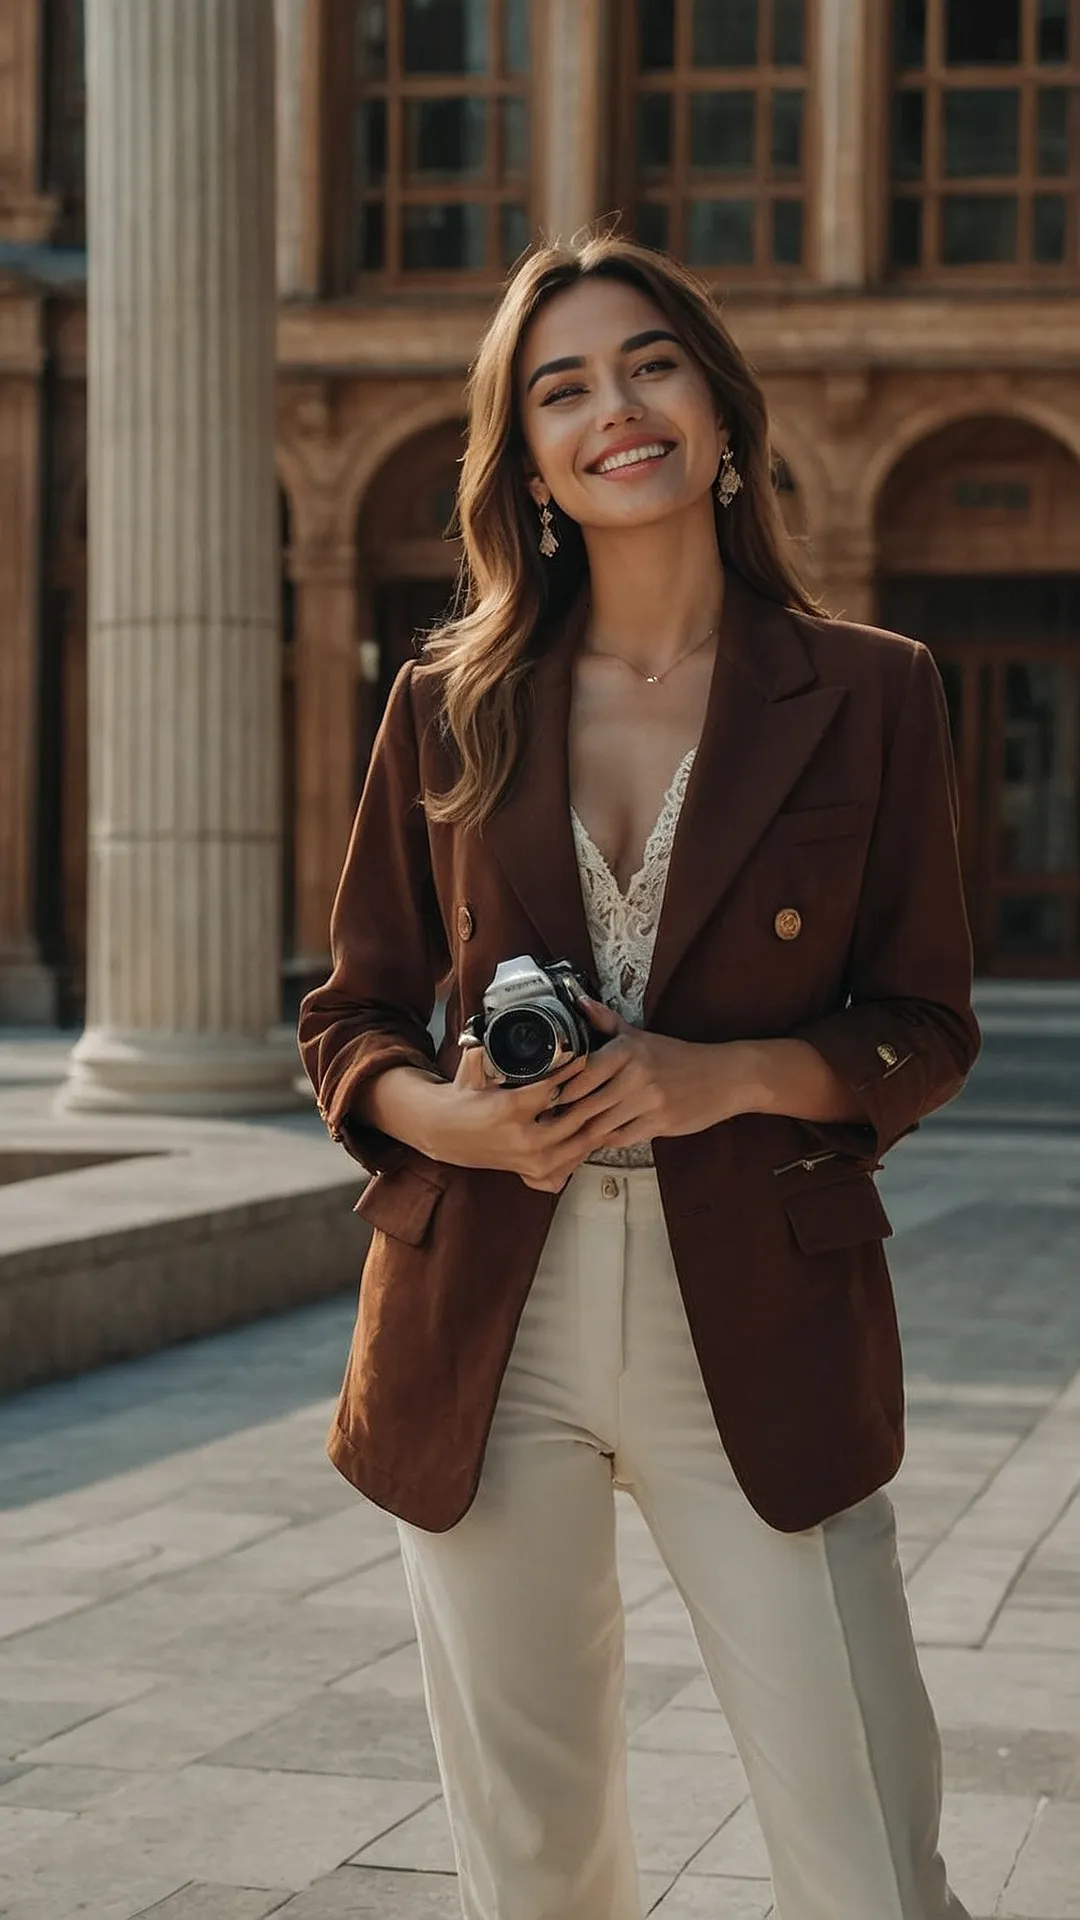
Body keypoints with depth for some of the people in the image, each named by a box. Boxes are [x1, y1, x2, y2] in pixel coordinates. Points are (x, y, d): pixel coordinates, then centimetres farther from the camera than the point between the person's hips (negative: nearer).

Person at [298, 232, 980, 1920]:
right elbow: (350, 1018, 10)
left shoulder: (868, 694, 1)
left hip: (758, 1327, -2)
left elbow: (927, 1030, 4)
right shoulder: (449, 704, 5)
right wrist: (444, 1114, -12)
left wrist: (729, 1074, -15)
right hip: (486, 1325, 2)